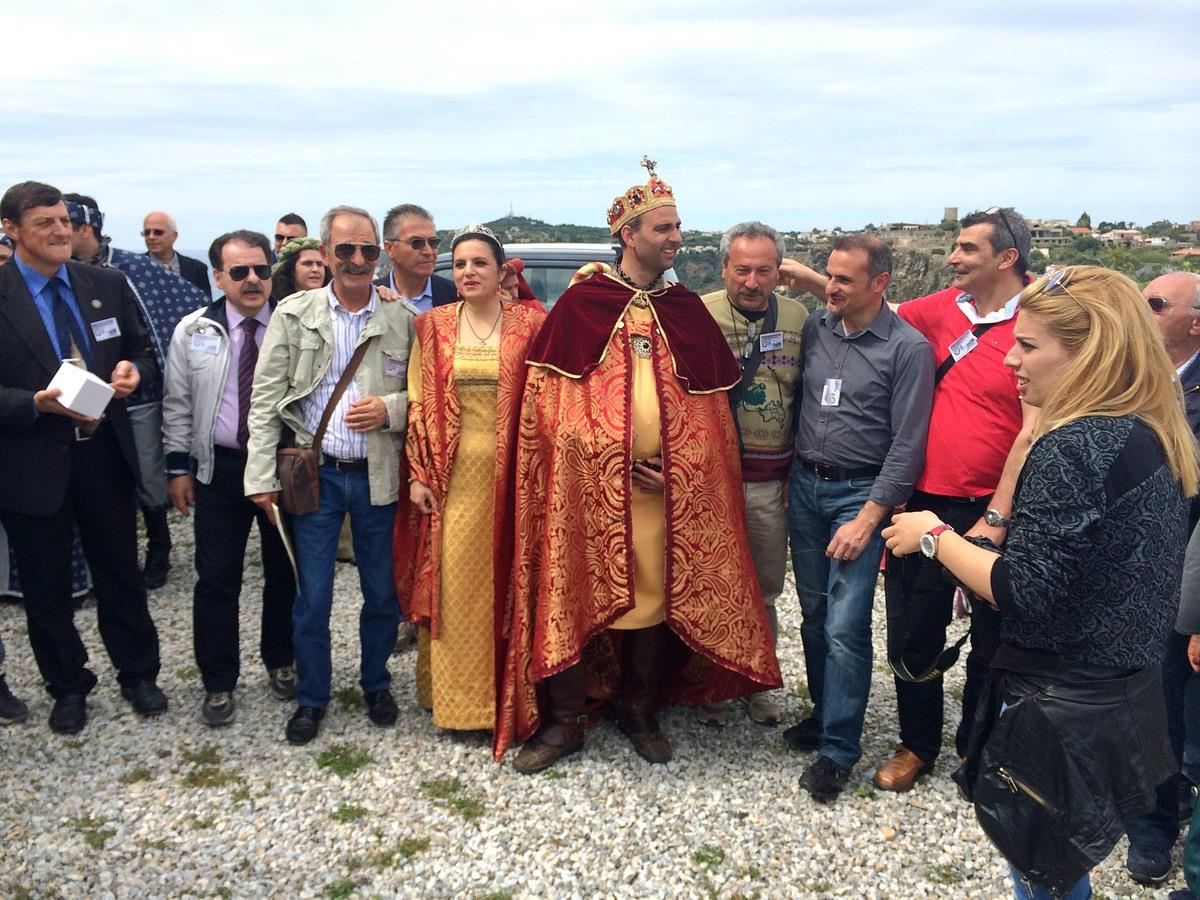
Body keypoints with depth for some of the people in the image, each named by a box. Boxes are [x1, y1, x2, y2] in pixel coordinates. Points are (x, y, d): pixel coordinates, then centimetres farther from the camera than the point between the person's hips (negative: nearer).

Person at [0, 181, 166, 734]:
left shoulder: (107, 285, 2)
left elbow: (142, 350, 11)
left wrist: (133, 369, -11)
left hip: (105, 454, 3)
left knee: (121, 573, 15)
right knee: (46, 586, 13)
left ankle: (138, 675, 33)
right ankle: (68, 688, 33)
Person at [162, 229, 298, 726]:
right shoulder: (193, 331, 0)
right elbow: (177, 403, 5)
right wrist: (179, 465, 2)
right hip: (219, 467, 1)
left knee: (284, 571, 12)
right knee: (216, 578, 5)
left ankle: (280, 661, 32)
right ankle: (218, 682, 19)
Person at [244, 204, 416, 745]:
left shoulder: (402, 319, 1)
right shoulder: (293, 314, 0)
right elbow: (265, 398, -1)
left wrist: (391, 409, -14)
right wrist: (262, 476, -5)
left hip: (378, 476, 1)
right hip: (314, 474, 0)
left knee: (383, 591, 11)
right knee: (311, 596, 6)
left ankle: (376, 684, 34)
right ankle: (312, 697, 26)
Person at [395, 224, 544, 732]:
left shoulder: (529, 324, 1)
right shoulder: (433, 326, 6)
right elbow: (419, 404, 4)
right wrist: (418, 474, -2)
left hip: (508, 474, -1)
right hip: (450, 475, 1)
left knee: (502, 582, 6)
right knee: (451, 585, 6)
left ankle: (503, 695, 21)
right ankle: (452, 694, 22)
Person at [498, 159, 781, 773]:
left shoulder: (688, 311, 8)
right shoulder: (580, 303, -1)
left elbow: (711, 407, 10)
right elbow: (549, 399, -4)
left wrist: (677, 465, -4)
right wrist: (613, 457, -11)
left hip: (667, 487, 3)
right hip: (586, 483, -3)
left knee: (653, 595, 9)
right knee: (573, 594, 1)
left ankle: (638, 711, 29)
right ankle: (561, 721, 17)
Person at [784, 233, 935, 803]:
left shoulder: (908, 348, -9)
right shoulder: (814, 329, 5)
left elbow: (906, 445, -10)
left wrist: (868, 518, -14)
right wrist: (792, 474, 10)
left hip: (860, 493, -5)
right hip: (805, 484, 5)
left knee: (845, 626, -6)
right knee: (814, 610, 11)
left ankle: (838, 749, 7)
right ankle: (824, 712, 30)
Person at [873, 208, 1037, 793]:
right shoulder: (942, 308, 3)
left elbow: (1034, 433, -15)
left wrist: (996, 519, -17)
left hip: (992, 511, -4)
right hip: (926, 500, 4)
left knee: (991, 641, 14)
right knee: (913, 632, 13)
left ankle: (974, 748, 35)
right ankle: (917, 744, 33)